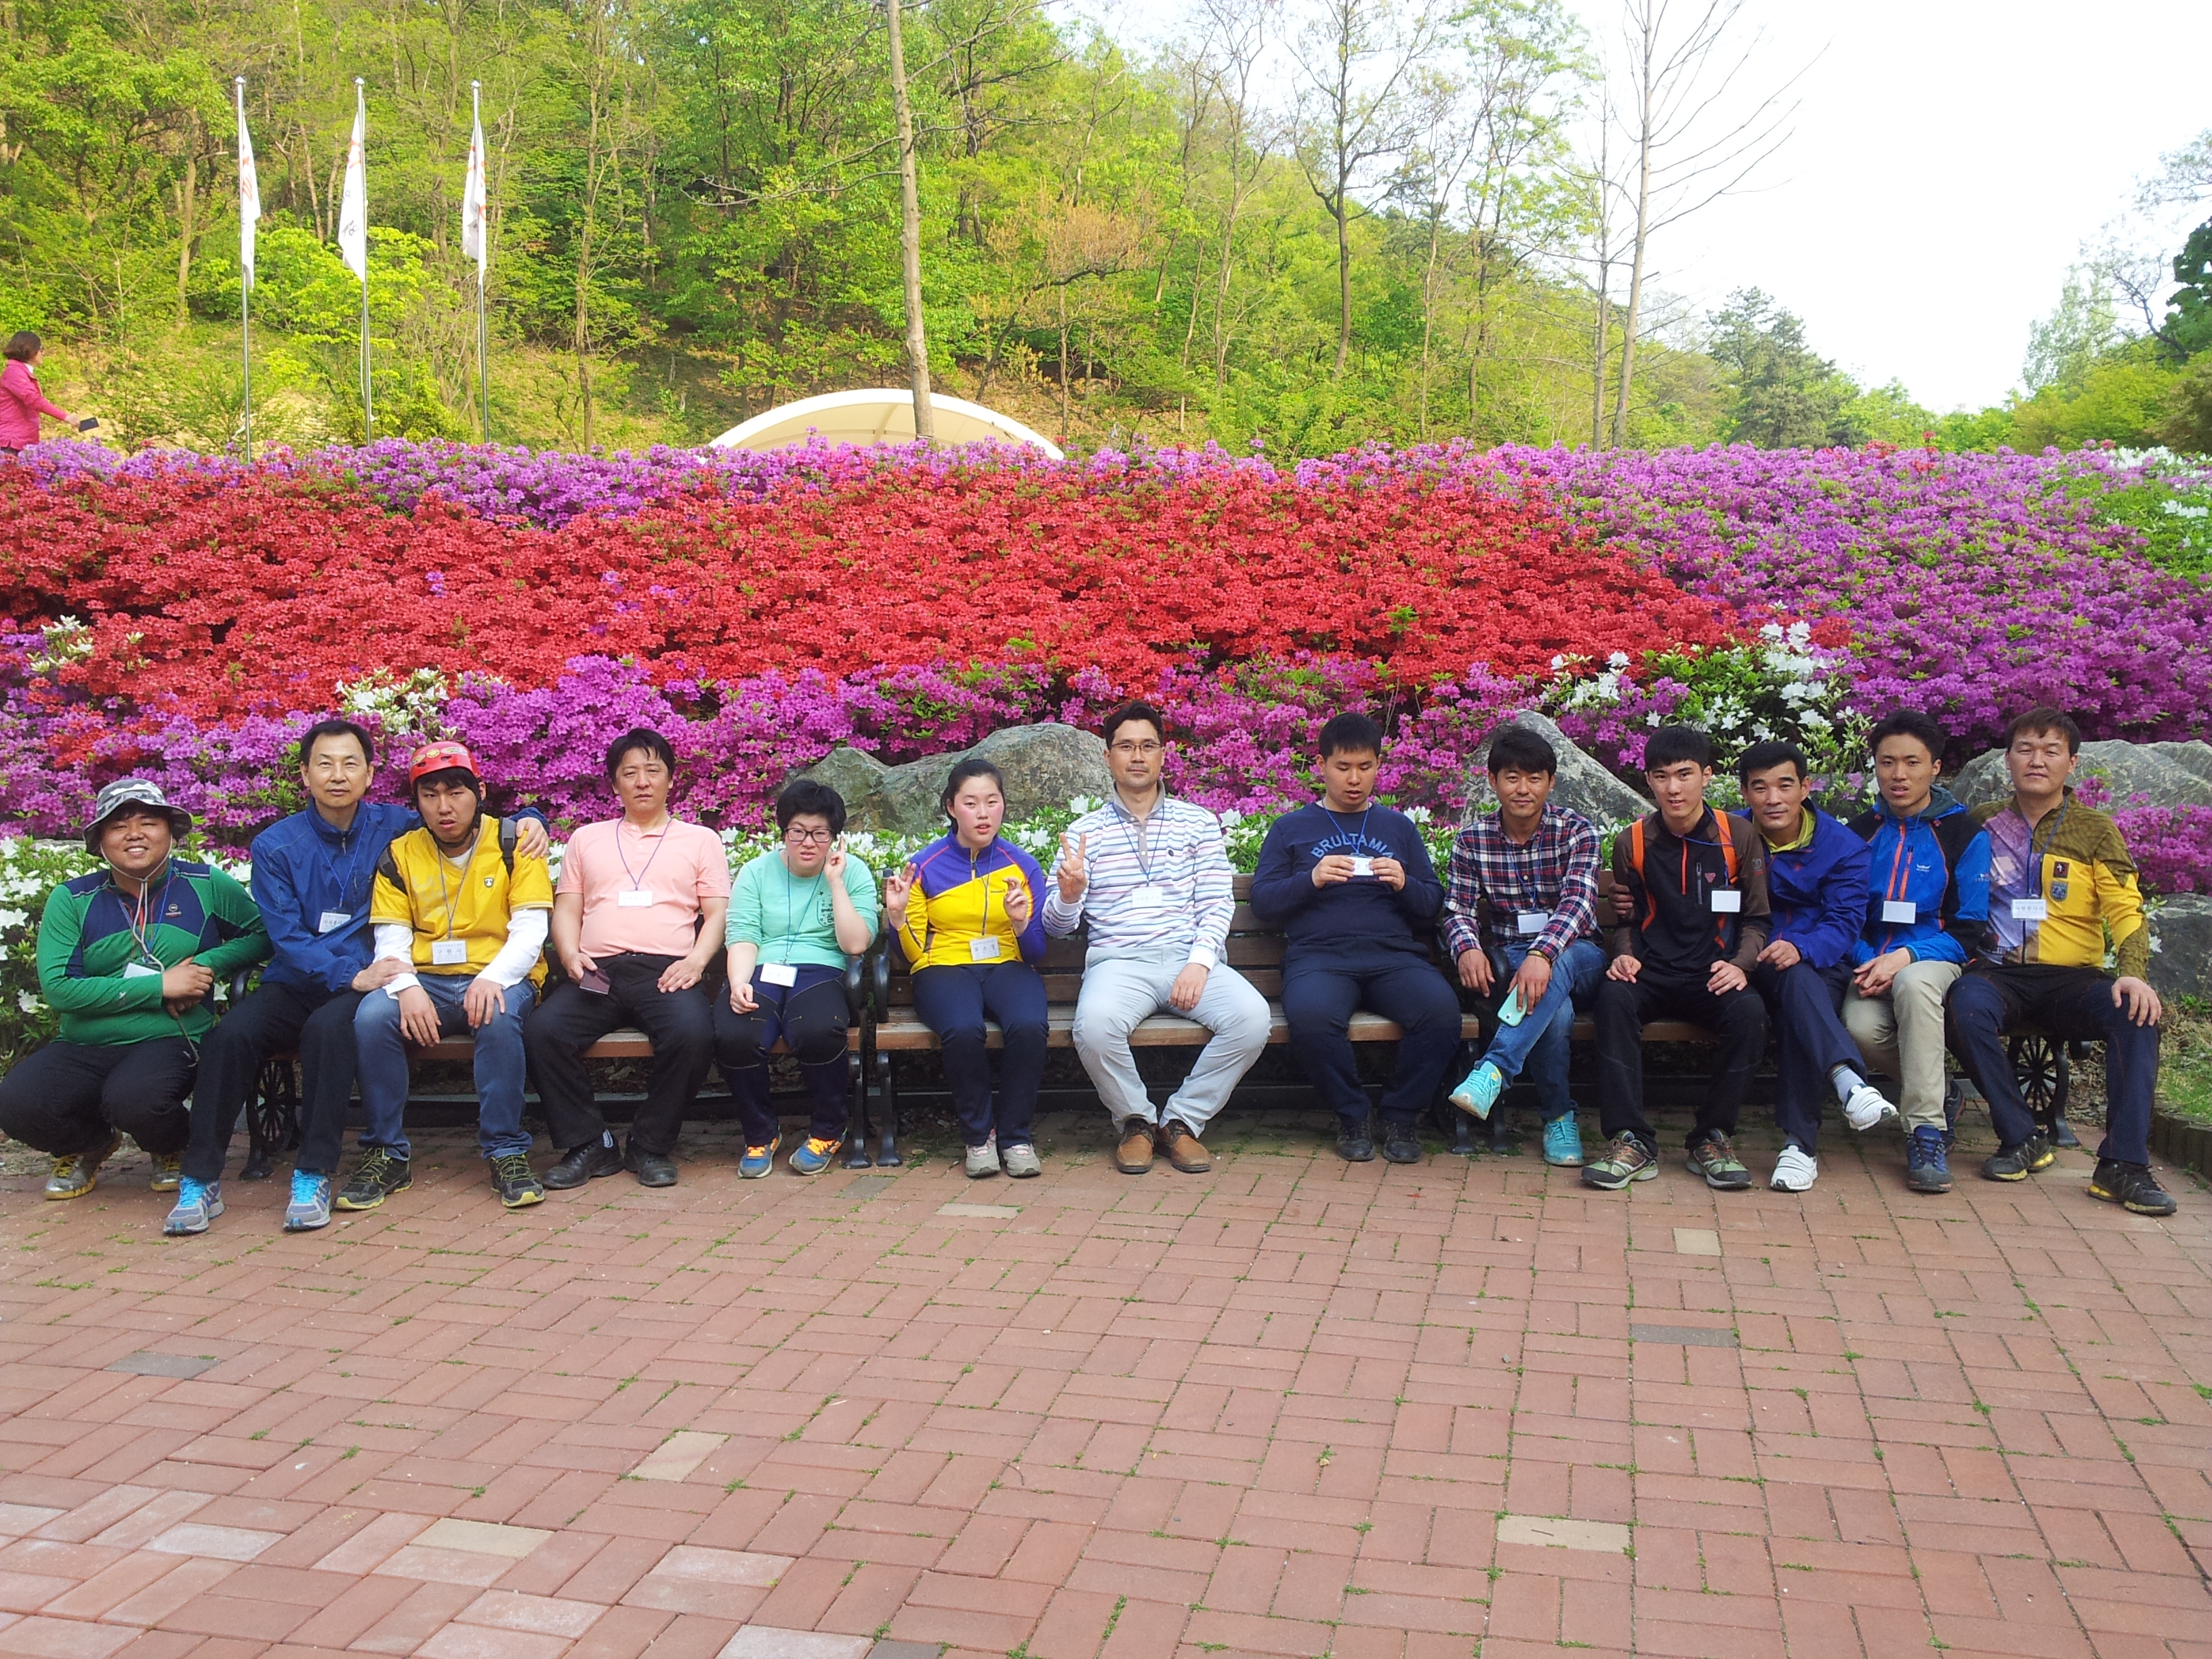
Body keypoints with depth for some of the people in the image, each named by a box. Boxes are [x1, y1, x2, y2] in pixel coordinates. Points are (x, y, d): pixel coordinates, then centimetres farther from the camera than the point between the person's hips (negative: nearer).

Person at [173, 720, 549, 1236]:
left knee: (329, 1028, -35)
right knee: (230, 1035, -28)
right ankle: (200, 1180, -17)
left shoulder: (393, 827, 6)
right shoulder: (276, 846, 3)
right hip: (293, 983, 1)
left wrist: (528, 820, 0)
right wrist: (352, 976, -19)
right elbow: (287, 938, -5)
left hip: (359, 985, -1)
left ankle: (314, 1176, -27)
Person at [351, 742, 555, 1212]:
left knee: (499, 1016, -36)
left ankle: (506, 1151, -23)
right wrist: (407, 988, -21)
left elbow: (530, 931, -7)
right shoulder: (399, 855, 9)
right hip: (425, 980, 3)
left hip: (500, 977, -2)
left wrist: (492, 978, -27)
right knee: (372, 1016, -28)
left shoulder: (514, 845, 2)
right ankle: (387, 1154, -14)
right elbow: (390, 941, 2)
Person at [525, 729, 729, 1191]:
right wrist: (570, 954, -3)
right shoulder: (586, 839, 26)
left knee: (693, 1033, -34)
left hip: (667, 970, -2)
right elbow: (566, 908, 19)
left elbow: (717, 913, 11)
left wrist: (696, 960, -8)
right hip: (598, 971, 2)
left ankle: (651, 1145, -14)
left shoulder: (700, 839, 20)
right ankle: (589, 1144, -12)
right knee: (540, 1030, -27)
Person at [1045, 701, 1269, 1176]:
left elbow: (1218, 903, 6)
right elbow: (1057, 925, 9)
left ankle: (1181, 1120, -7)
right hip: (1119, 960, -1)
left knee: (1252, 1017, -28)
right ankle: (1136, 1121, -4)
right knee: (1095, 1025, -34)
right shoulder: (1084, 832, 13)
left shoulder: (1199, 822, 15)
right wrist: (1068, 894, -15)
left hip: (1191, 958, 1)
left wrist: (1199, 963, -11)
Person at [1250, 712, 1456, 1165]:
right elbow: (1262, 902, 8)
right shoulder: (1291, 828, 19)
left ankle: (1401, 1117, -8)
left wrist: (1404, 885, -2)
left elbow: (1434, 903, 19)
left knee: (1441, 1010, -31)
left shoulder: (1399, 827, 25)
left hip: (1395, 954, 2)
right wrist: (1310, 880, -8)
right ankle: (1351, 1117, -11)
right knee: (1310, 1016, -37)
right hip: (1318, 955, -2)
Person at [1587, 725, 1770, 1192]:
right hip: (1652, 974, 1)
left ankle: (1713, 1137, -14)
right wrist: (1625, 955, -6)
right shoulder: (1632, 842, 6)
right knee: (1613, 998, -33)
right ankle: (1632, 1141, -29)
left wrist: (1740, 964, -12)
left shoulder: (1739, 836, 3)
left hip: (1714, 977, 0)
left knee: (1750, 1011, -33)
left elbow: (1756, 918, 8)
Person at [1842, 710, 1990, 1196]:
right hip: (1871, 960, 2)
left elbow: (1971, 929, -2)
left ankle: (1926, 1130, -33)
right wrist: (1866, 962, -9)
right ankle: (1933, 1092, -1)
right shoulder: (1859, 833, 11)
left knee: (1914, 982, -39)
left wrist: (1907, 955, -19)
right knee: (1861, 1025, -32)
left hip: (1935, 960, -2)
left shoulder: (1965, 835, 2)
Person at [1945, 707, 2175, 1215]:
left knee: (2136, 1015, -31)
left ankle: (2123, 1164, -28)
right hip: (1999, 972, 0)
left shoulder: (2096, 829, 10)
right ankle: (2022, 1139, -19)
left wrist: (2134, 973, -19)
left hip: (2071, 978, 0)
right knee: (1966, 1005, -34)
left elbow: (2127, 910, 0)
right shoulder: (1983, 823, 12)